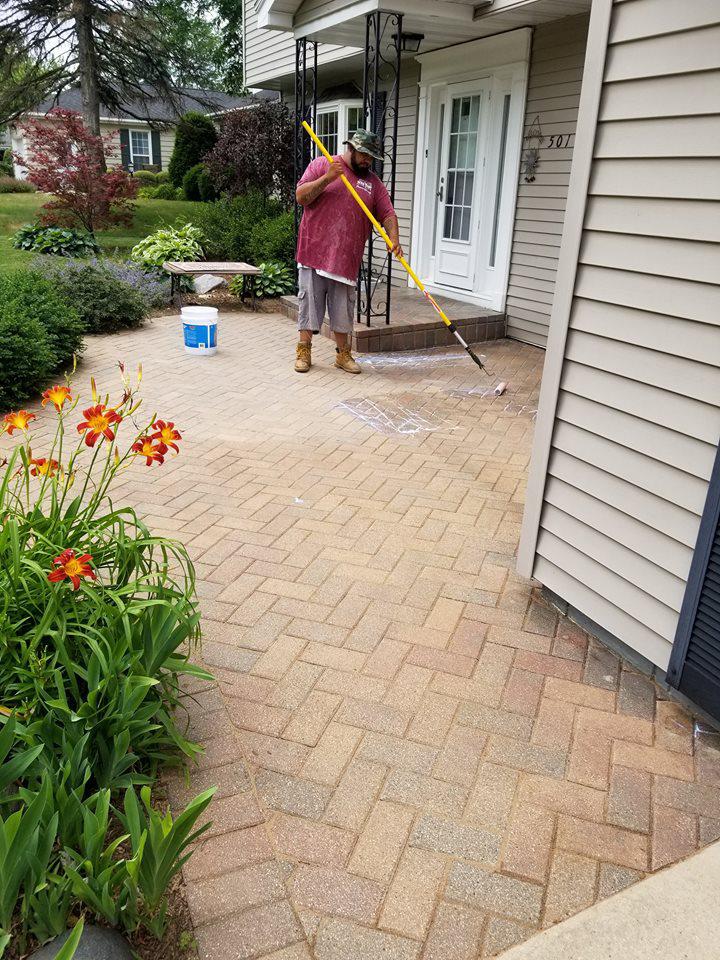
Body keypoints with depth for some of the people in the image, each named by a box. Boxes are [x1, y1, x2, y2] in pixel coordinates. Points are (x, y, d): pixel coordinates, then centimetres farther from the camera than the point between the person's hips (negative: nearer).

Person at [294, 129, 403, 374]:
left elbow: (387, 214, 5)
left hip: (346, 257, 3)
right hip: (314, 251, -2)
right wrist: (327, 178, -16)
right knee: (309, 301, 2)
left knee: (343, 308, 7)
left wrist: (394, 239, -13)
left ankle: (343, 354, 18)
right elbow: (301, 197, -4)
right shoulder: (321, 165, 4)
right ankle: (304, 351, 12)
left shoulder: (373, 181, 12)